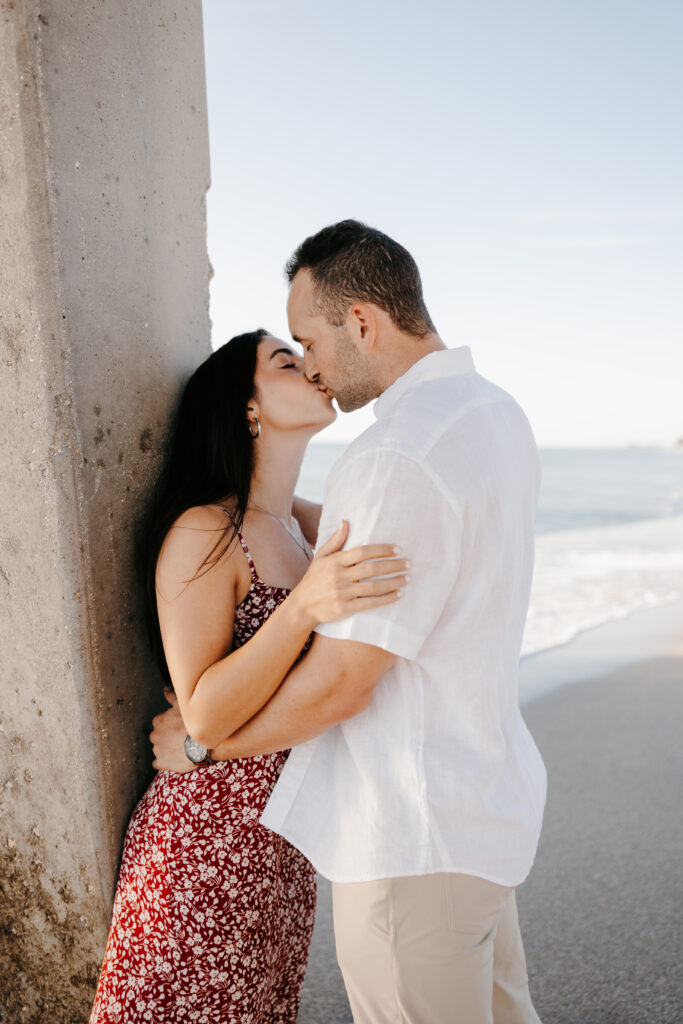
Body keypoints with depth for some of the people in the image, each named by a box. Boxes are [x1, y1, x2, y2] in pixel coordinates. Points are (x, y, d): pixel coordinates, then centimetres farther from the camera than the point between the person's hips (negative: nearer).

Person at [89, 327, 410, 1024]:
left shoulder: (292, 522, 6)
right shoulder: (202, 533, -18)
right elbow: (205, 716, -23)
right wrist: (305, 607, -36)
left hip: (281, 831, 7)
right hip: (211, 836, -7)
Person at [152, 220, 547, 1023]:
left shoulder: (397, 458, -26)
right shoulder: (496, 412, 5)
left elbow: (343, 682, -23)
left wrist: (203, 743, -7)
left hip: (414, 835, -9)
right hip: (489, 796, 9)